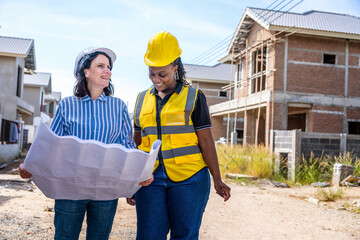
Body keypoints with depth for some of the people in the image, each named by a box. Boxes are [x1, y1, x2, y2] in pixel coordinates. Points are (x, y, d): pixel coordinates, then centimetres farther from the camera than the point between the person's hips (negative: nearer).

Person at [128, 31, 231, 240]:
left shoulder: (194, 97, 2)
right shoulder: (143, 99, 13)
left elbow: (206, 141, 0)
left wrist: (217, 180, -5)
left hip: (188, 178, -3)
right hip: (151, 178, 3)